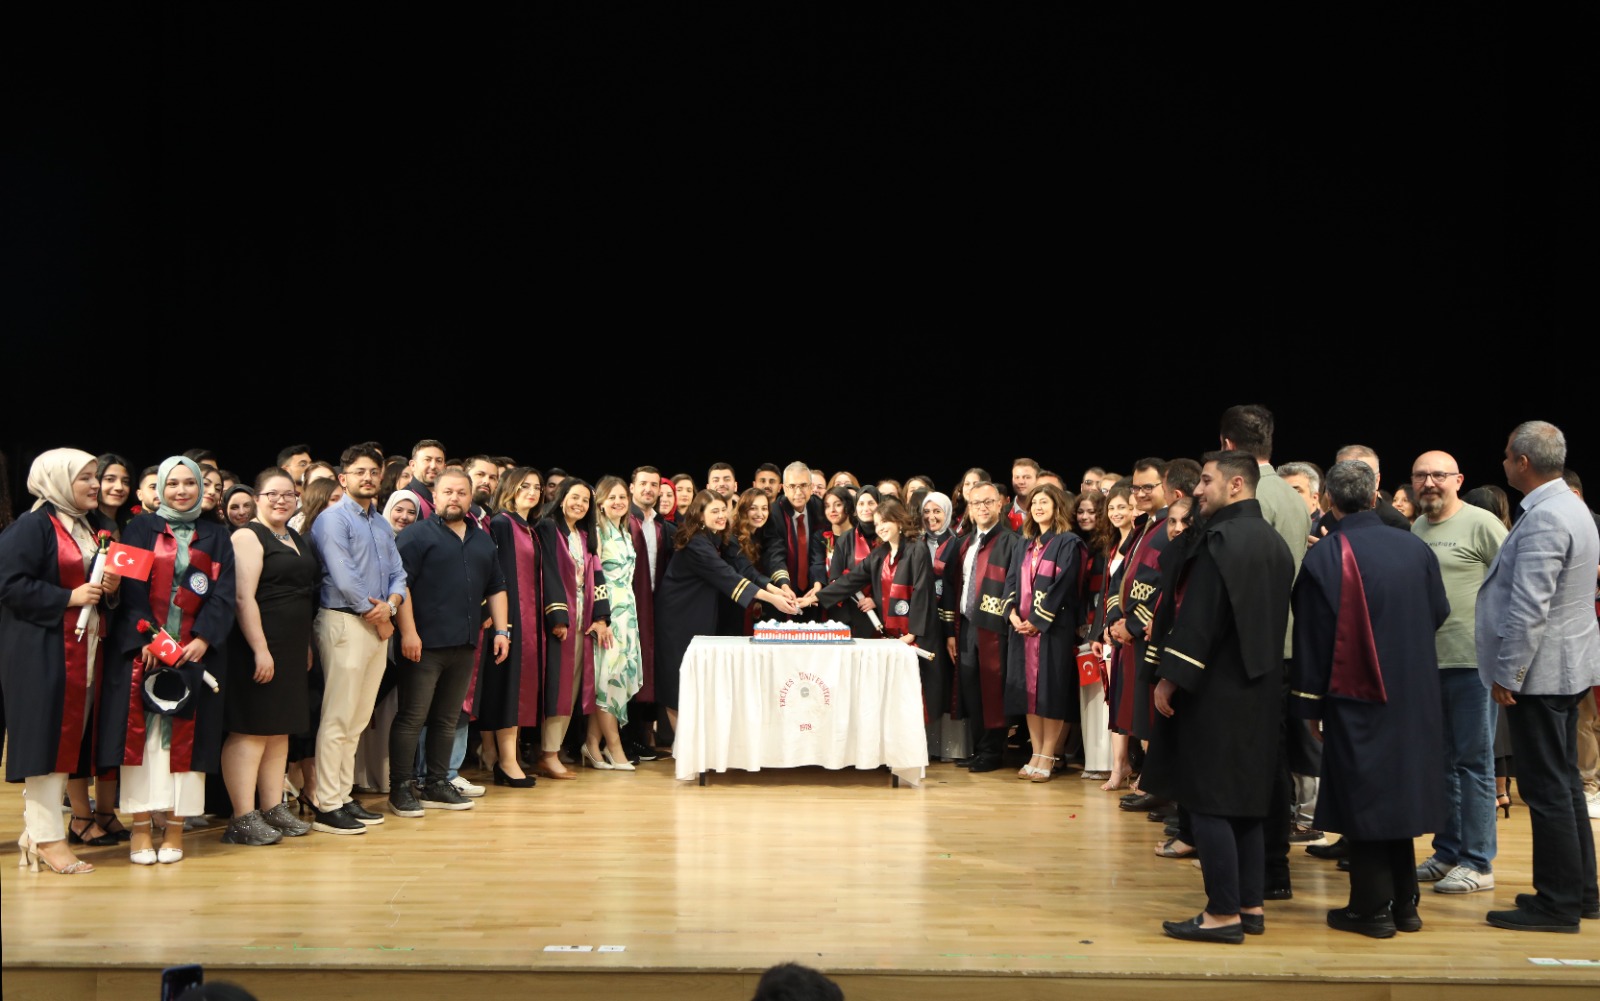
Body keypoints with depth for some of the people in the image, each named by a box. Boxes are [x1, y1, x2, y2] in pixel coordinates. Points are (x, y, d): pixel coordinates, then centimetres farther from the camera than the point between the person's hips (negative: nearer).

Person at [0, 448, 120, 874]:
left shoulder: (97, 527, 17)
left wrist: (111, 588, 3)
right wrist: (69, 597, -19)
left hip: (87, 647, 8)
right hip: (43, 647, -7)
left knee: (77, 735, 8)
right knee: (46, 735, -7)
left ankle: (82, 814, 15)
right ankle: (45, 836, -3)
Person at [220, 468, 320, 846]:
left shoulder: (296, 539, 17)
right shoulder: (248, 536, -8)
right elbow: (243, 597, -16)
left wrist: (306, 646, 18)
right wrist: (260, 650, -22)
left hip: (292, 649, 9)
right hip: (259, 647, -9)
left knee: (280, 730, 12)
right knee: (251, 730, -7)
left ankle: (273, 808, 19)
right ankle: (243, 818, -5)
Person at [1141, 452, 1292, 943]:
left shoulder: (1219, 540, -16)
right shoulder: (1275, 543, 12)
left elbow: (1198, 618, -20)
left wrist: (1169, 678, -14)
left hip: (1215, 693, -9)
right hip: (1260, 693, 9)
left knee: (1208, 802, -3)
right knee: (1245, 800, 14)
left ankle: (1223, 914, -1)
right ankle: (1250, 905, 19)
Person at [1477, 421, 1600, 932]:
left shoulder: (1544, 519, -21)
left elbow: (1529, 608, -25)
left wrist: (1508, 675, -19)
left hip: (1540, 672, -11)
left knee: (1547, 788, -4)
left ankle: (1558, 904, 3)